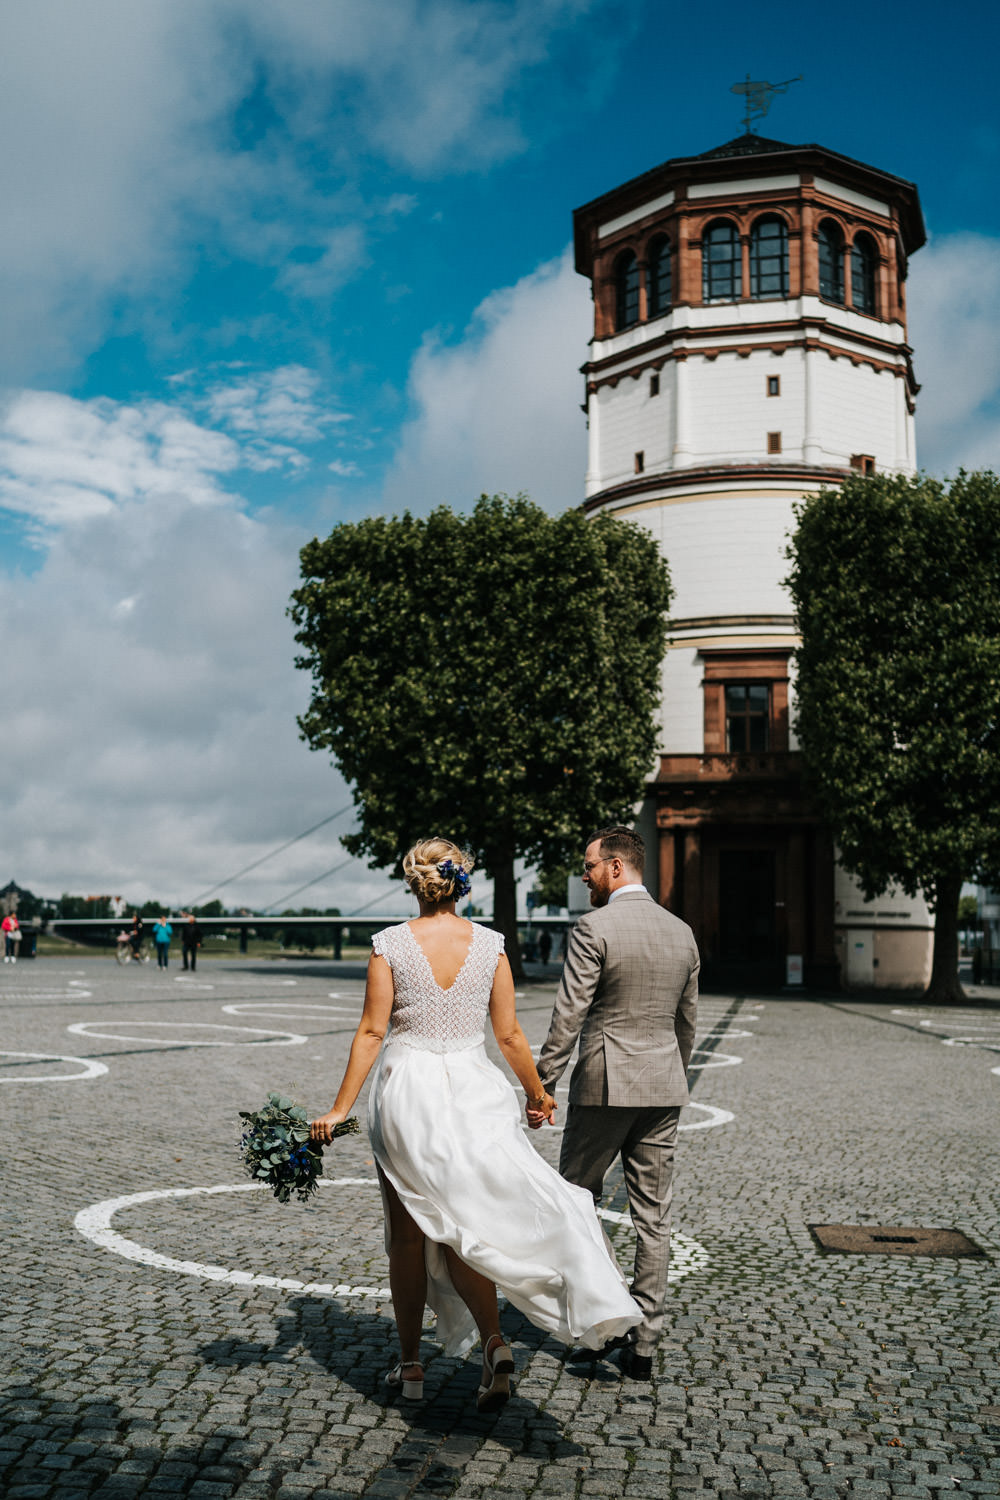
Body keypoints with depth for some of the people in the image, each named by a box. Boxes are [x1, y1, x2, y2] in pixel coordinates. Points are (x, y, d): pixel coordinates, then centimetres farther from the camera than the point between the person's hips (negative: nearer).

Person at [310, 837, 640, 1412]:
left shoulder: (390, 944, -6)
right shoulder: (490, 944, -2)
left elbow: (372, 1032, -7)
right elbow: (510, 1034, 1)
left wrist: (341, 1107, -1)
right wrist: (538, 1093, 16)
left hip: (406, 1090, -1)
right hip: (472, 1090, 1)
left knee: (407, 1234, 12)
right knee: (461, 1229, 10)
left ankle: (411, 1365, 22)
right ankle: (495, 1343, -9)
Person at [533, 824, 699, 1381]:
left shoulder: (594, 929, -13)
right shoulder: (682, 931, 7)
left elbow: (568, 1017, -15)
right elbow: (687, 1020, 14)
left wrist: (542, 1088, -9)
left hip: (604, 1084, -6)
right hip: (664, 1088, 6)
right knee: (653, 1218, 10)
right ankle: (644, 1345, 16)